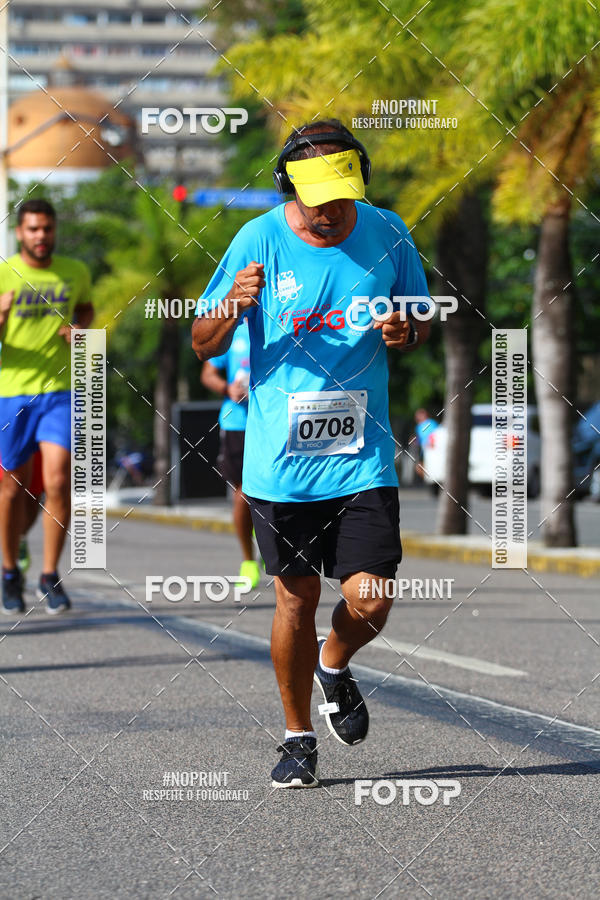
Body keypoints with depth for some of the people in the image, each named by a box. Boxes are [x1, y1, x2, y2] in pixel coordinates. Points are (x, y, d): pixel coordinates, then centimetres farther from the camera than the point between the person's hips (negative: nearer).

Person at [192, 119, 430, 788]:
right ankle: (297, 737, 24)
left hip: (362, 455, 1)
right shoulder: (259, 240, -6)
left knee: (369, 603, -7)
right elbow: (203, 345, 0)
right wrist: (232, 307, -21)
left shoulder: (387, 233, 0)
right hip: (280, 458, -1)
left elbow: (422, 321, 14)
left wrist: (408, 332, -10)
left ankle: (334, 664, 28)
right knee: (296, 599, 6)